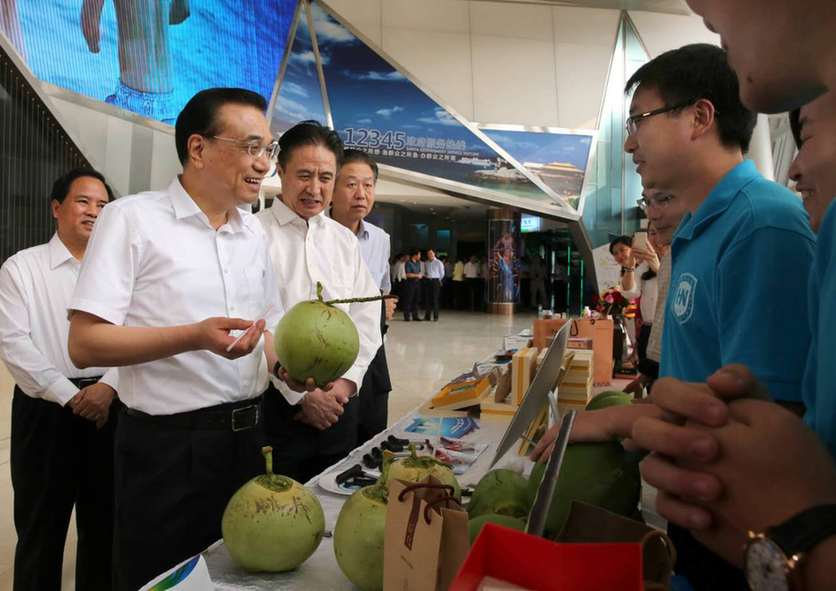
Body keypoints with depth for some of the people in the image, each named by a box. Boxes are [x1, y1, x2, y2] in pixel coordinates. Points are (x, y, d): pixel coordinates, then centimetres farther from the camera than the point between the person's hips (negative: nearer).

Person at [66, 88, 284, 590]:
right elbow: (85, 344, -15)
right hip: (166, 446, -6)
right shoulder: (132, 219, -10)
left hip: (245, 437, 6)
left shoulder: (255, 234, 9)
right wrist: (196, 337, -26)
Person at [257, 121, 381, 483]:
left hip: (340, 402, 5)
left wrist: (346, 382, -4)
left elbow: (366, 316, 8)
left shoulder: (345, 240, 10)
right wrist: (302, 394, -13)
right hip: (276, 401, -5)